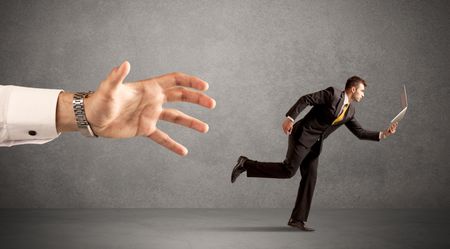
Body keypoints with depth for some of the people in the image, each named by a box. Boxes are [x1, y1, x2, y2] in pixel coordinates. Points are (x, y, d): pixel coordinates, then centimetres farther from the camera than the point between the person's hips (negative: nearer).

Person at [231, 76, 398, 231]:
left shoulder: (350, 111, 14)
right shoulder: (333, 93, -9)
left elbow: (360, 133, 17)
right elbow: (306, 99, -15)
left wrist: (383, 134, 8)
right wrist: (290, 117, -23)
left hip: (314, 144, 8)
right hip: (302, 135, -8)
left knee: (310, 178, 2)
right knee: (288, 170, -17)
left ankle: (298, 219, 6)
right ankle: (246, 164, -8)